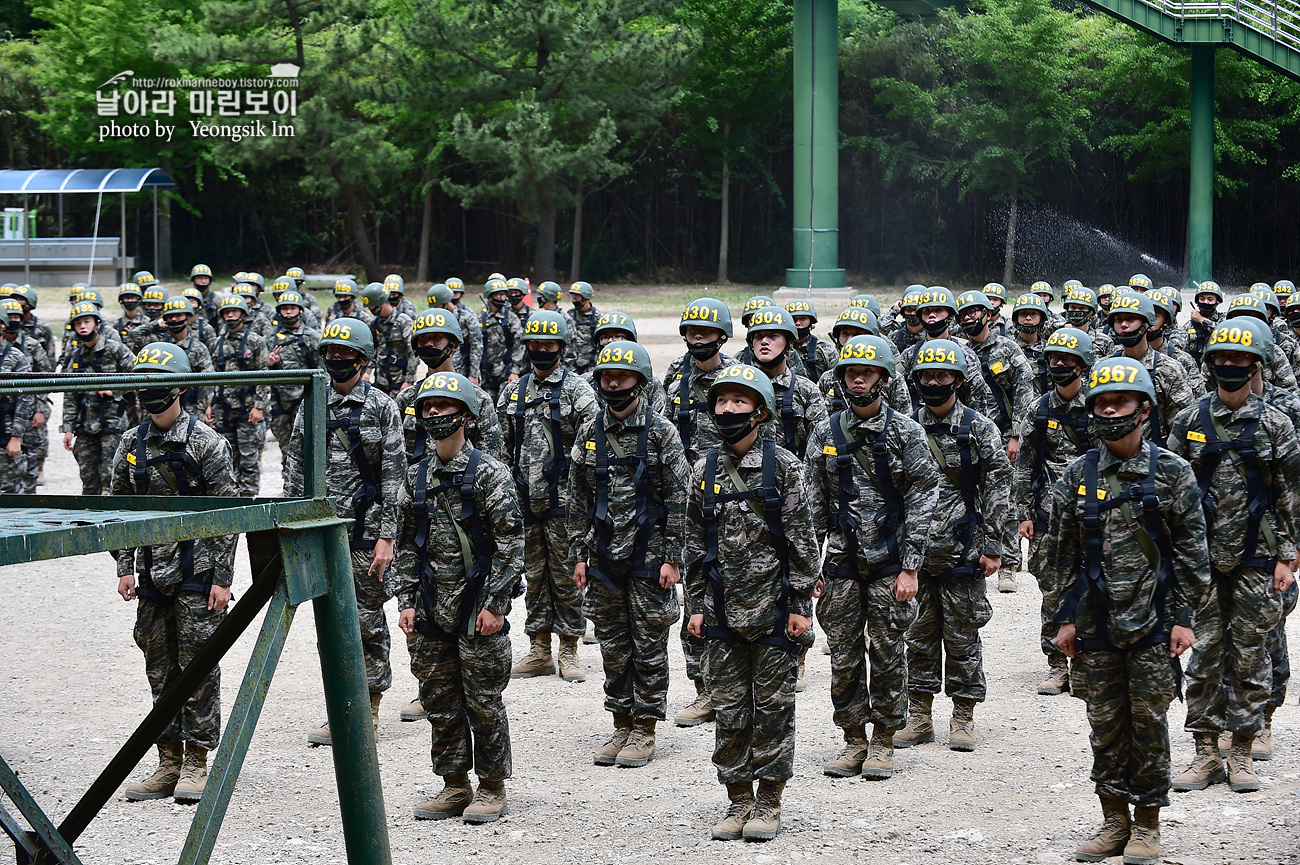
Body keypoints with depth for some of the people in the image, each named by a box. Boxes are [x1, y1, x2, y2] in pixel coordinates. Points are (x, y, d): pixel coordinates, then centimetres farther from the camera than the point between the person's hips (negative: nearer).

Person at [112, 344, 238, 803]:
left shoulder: (206, 443, -7)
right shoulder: (131, 446, 8)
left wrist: (222, 578, -11)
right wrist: (125, 568, 6)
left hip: (198, 573, -5)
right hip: (153, 575, 5)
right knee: (160, 670, 9)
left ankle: (197, 763, 6)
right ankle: (169, 762, 17)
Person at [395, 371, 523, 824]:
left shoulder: (489, 473, -8)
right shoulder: (416, 477, 9)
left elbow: (511, 543, -10)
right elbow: (407, 543, 15)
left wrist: (495, 604, -14)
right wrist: (407, 601, 7)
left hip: (477, 607, -6)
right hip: (433, 609, 6)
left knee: (483, 701, 0)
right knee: (440, 701, 10)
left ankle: (492, 790, 10)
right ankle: (454, 787, 20)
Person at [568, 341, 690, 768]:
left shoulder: (660, 432, -6)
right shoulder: (590, 433, 6)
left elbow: (678, 500, -7)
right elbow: (579, 500, 11)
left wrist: (672, 557, -11)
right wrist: (579, 555, 7)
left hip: (648, 555, -4)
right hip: (605, 556, 4)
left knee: (650, 646, 1)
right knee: (613, 647, 10)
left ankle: (645, 732, 9)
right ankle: (621, 727, 20)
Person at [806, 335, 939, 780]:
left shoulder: (906, 434, -3)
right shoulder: (825, 434, 4)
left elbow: (921, 503, -4)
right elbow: (813, 505, 7)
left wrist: (910, 568, -9)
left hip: (889, 563, -2)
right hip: (841, 562, 2)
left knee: (888, 655, 3)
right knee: (844, 656, 5)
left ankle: (883, 742, 15)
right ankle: (853, 740, 17)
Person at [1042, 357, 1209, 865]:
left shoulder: (1171, 473, -3)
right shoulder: (1079, 476, 4)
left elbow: (1192, 552, -2)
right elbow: (1061, 553, 9)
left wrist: (1185, 618, -6)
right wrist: (1065, 618, 5)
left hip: (1153, 626, -3)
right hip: (1096, 627, 3)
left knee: (1149, 723, 3)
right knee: (1105, 725, 8)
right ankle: (1114, 823, 19)